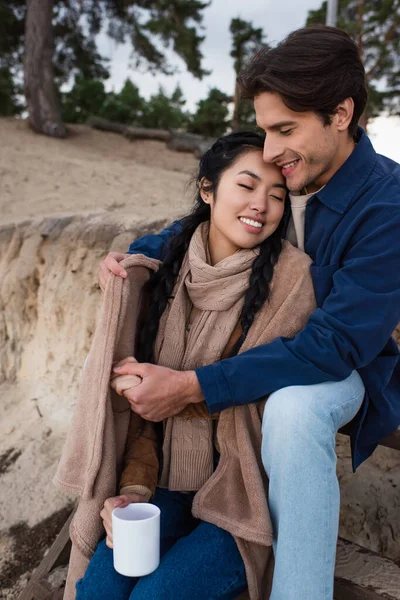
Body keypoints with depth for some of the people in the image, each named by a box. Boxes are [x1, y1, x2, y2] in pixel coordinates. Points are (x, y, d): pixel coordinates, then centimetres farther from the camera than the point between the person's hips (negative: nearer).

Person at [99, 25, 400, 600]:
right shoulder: (275, 176, -9)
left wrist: (193, 386, -37)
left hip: (341, 366, -6)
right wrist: (133, 256, -11)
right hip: (266, 350, 6)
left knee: (292, 407, -39)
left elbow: (335, 345, -33)